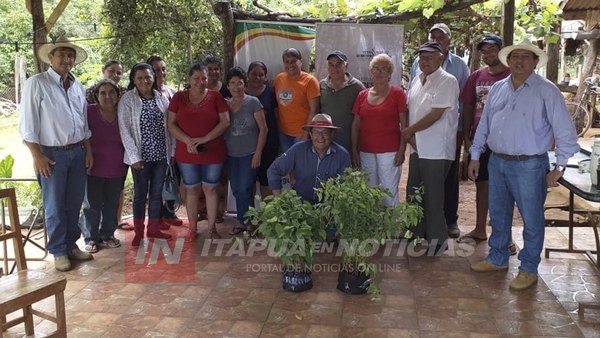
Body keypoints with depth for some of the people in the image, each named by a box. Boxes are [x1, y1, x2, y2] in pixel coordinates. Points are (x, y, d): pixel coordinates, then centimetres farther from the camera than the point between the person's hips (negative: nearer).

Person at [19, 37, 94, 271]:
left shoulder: (78, 86, 10)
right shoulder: (36, 83, -7)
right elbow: (27, 125, -10)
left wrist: (88, 150, 12)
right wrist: (37, 156, -14)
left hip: (77, 152, 5)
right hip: (52, 154, -5)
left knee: (74, 203, 12)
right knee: (55, 207, 3)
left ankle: (71, 244, 26)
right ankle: (59, 252, 15)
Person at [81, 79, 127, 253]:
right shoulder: (89, 112, -9)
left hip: (116, 169, 3)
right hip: (94, 168, -3)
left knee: (112, 205, 13)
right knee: (92, 205, 5)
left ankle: (107, 235, 28)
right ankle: (91, 238, 20)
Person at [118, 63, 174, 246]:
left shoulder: (162, 97, 5)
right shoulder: (127, 100, -6)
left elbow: (168, 125, 8)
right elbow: (124, 129, -9)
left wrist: (172, 149, 4)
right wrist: (134, 156, -13)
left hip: (161, 154, 3)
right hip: (141, 155, -3)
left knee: (157, 193, 12)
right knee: (140, 193, 7)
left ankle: (154, 228, 25)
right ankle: (139, 231, 20)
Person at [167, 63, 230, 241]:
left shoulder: (215, 97, -3)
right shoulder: (178, 97, 0)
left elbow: (225, 122, -7)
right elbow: (171, 124, -1)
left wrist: (205, 138, -15)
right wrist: (188, 141, -16)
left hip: (213, 152, -1)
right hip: (186, 153, 1)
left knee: (210, 188, 8)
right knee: (191, 190, 10)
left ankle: (212, 228, 19)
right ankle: (192, 228, 22)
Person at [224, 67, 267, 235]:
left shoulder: (253, 102, -6)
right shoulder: (224, 104, 7)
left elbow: (263, 129, -6)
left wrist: (258, 153, -10)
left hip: (249, 154, -4)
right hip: (231, 155, 4)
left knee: (245, 189, -6)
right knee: (236, 190, 8)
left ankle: (245, 220, 12)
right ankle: (243, 221, 20)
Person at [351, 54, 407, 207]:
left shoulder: (397, 93, -2)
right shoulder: (362, 95, 9)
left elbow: (404, 124, -4)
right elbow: (356, 125, 10)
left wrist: (402, 150, -10)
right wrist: (354, 150, 5)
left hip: (389, 151, -4)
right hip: (366, 152, 4)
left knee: (389, 192, -2)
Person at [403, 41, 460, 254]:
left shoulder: (447, 81, -11)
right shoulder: (417, 81, 13)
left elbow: (435, 115, -17)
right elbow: (409, 110, 14)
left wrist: (408, 131, -8)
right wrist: (409, 135, -3)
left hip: (437, 150, -8)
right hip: (417, 147, 8)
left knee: (432, 198, 0)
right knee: (413, 195, 15)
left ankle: (437, 240, 16)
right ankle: (417, 236, 31)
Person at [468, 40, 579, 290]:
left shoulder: (547, 91, -9)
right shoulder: (497, 89, 8)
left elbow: (564, 132, -9)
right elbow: (483, 125, 13)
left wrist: (559, 167, -11)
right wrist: (475, 156, 11)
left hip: (529, 166, -5)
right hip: (497, 162, 6)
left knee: (532, 219, 5)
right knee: (498, 214, 17)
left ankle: (529, 269, 20)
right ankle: (497, 259, 34)